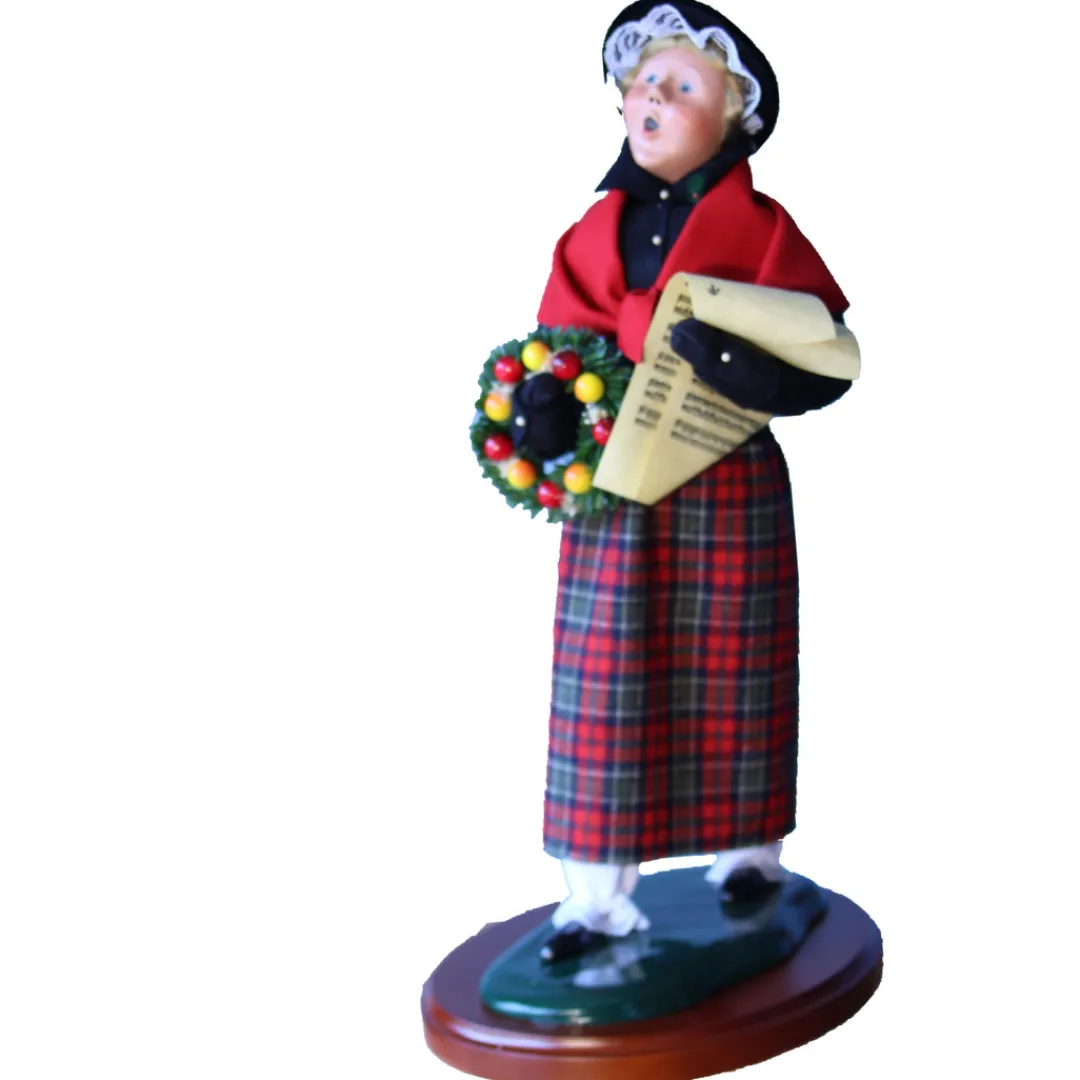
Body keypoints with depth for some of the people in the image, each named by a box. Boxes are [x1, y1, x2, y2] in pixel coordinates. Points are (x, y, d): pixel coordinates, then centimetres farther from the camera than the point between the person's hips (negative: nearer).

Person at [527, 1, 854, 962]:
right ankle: (601, 894, 10)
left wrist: (740, 367, -25)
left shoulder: (761, 229, -4)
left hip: (730, 490, -3)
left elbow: (827, 363, -8)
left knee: (730, 676, 10)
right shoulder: (595, 232, 7)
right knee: (603, 682, 2)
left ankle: (749, 847, 32)